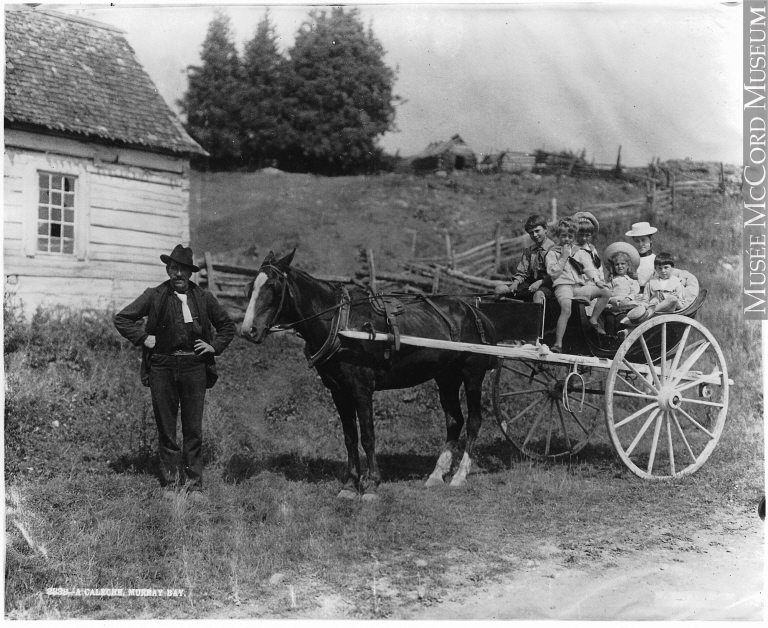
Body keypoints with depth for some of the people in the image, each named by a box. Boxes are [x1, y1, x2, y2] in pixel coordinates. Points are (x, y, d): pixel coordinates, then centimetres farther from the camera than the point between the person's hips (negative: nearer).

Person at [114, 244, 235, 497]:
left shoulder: (204, 299, 8)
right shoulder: (154, 297, 2)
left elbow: (227, 326, 19)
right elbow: (121, 318, 7)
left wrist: (214, 346, 5)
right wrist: (143, 338, -2)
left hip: (194, 366, 1)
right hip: (162, 366, 0)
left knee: (194, 428, 2)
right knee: (166, 427, 5)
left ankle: (193, 481, 11)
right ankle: (170, 480, 15)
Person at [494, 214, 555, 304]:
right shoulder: (528, 250, 17)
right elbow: (521, 272, 13)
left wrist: (540, 282, -22)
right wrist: (515, 282, -8)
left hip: (546, 285, -6)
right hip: (529, 284, 6)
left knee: (538, 294, -41)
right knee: (500, 288, -10)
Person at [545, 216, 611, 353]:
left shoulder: (581, 252, 21)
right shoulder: (552, 253, 11)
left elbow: (589, 268, 9)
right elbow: (553, 273, -1)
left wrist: (596, 280, -10)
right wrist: (564, 257, -5)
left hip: (581, 286, 4)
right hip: (563, 286, -4)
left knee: (606, 291, -18)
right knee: (566, 308, -35)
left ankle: (594, 319, -3)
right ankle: (558, 344, -35)